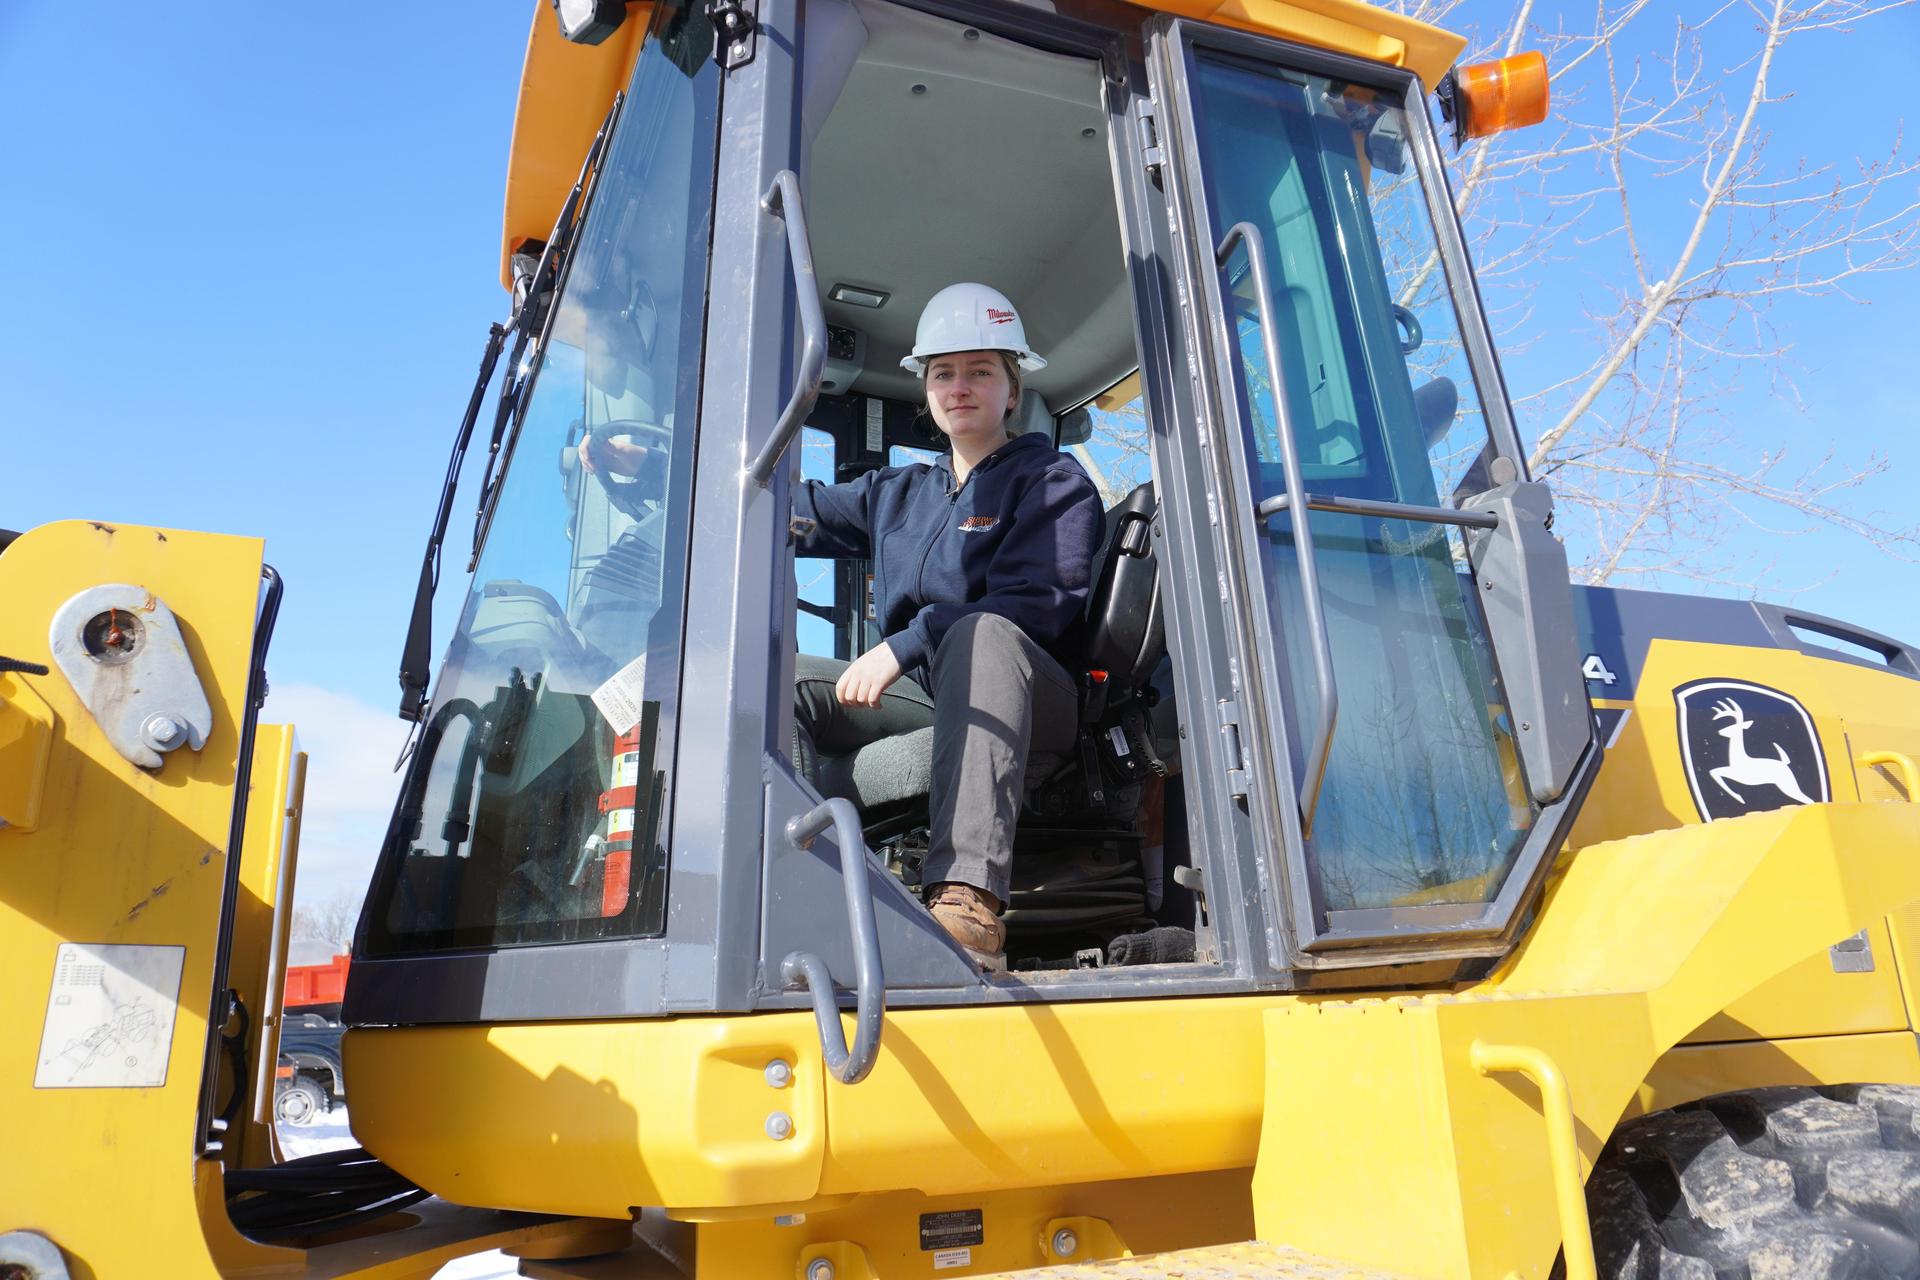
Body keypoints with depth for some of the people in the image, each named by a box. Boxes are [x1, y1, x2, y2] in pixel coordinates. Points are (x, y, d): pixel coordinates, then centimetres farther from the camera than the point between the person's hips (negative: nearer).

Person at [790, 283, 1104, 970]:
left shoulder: (1054, 481, 6)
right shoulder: (894, 492, 24)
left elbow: (1035, 603, -11)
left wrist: (901, 648, -19)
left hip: (1029, 701, -5)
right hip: (919, 696, 6)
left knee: (981, 634, -38)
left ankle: (969, 901, -54)